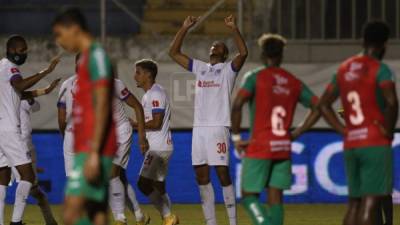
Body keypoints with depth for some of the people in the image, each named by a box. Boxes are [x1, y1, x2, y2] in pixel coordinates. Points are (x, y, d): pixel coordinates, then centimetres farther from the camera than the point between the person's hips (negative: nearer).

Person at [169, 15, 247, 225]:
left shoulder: (228, 68, 5)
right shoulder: (199, 67, 20)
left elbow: (243, 52, -14)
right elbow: (174, 52, 20)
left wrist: (234, 29, -19)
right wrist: (184, 28, 12)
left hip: (218, 127, -6)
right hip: (199, 127, 6)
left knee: (222, 174, -7)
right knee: (201, 176, 4)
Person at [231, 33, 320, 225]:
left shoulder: (255, 77, -4)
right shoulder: (294, 82, 10)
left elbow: (237, 104, -18)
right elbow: (318, 108, 7)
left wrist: (236, 137, -8)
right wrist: (296, 133, 9)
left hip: (259, 147, -4)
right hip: (283, 148, 4)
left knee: (249, 195, 3)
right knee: (275, 197, 7)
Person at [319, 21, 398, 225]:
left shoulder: (344, 69, 14)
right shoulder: (380, 69, -8)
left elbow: (324, 105, 19)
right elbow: (391, 102, -23)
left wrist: (343, 131, 13)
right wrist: (388, 130, -9)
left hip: (350, 145, 7)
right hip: (375, 145, -7)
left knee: (354, 203, 12)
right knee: (371, 201, -9)